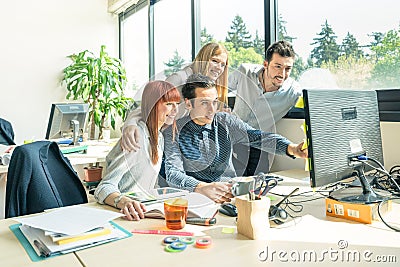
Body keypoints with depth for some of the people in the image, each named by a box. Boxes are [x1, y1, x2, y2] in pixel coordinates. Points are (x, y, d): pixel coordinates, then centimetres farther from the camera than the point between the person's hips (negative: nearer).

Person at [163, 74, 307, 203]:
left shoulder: (226, 121, 5)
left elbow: (257, 137, -8)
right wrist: (204, 188, -35)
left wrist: (291, 148, -26)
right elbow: (173, 173, -16)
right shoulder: (173, 133, -5)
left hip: (231, 192, 4)